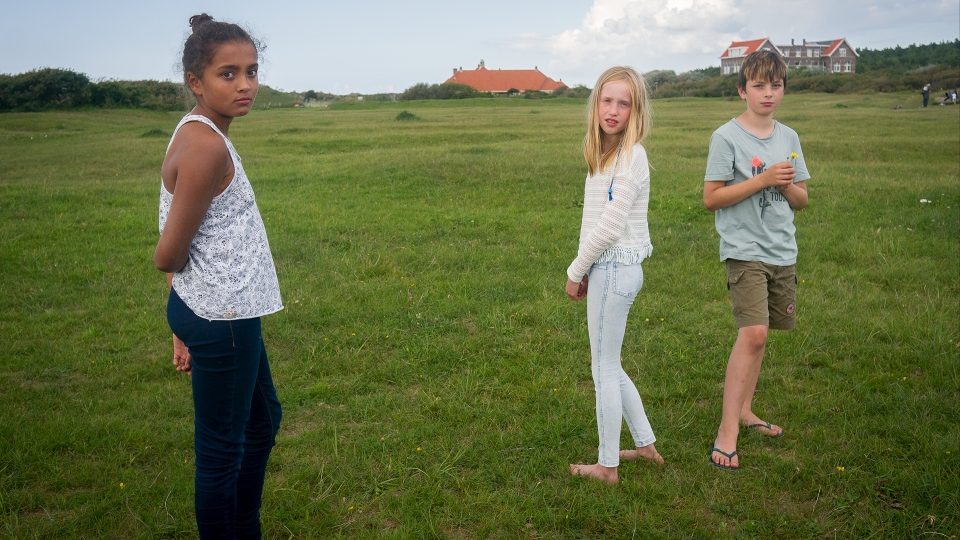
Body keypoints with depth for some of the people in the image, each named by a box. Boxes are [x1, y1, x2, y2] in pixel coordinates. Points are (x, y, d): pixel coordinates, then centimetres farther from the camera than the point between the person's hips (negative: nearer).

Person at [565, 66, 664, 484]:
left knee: (604, 370, 2)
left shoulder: (631, 155, -17)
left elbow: (610, 226, -21)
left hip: (615, 269, -9)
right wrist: (585, 270, 10)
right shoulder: (604, 153, 12)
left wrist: (575, 271, -11)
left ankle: (607, 466, 16)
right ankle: (646, 446, 33)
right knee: (609, 367, 19)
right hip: (606, 269, 9)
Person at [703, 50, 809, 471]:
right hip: (745, 250, -6)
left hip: (782, 250, 6)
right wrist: (763, 179, -17)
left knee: (758, 334, 11)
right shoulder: (727, 137, -6)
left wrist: (786, 184, -7)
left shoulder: (789, 138, 11)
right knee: (753, 334, -17)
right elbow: (711, 198, -10)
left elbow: (801, 200, 15)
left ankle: (744, 409, 27)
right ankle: (727, 431, -12)